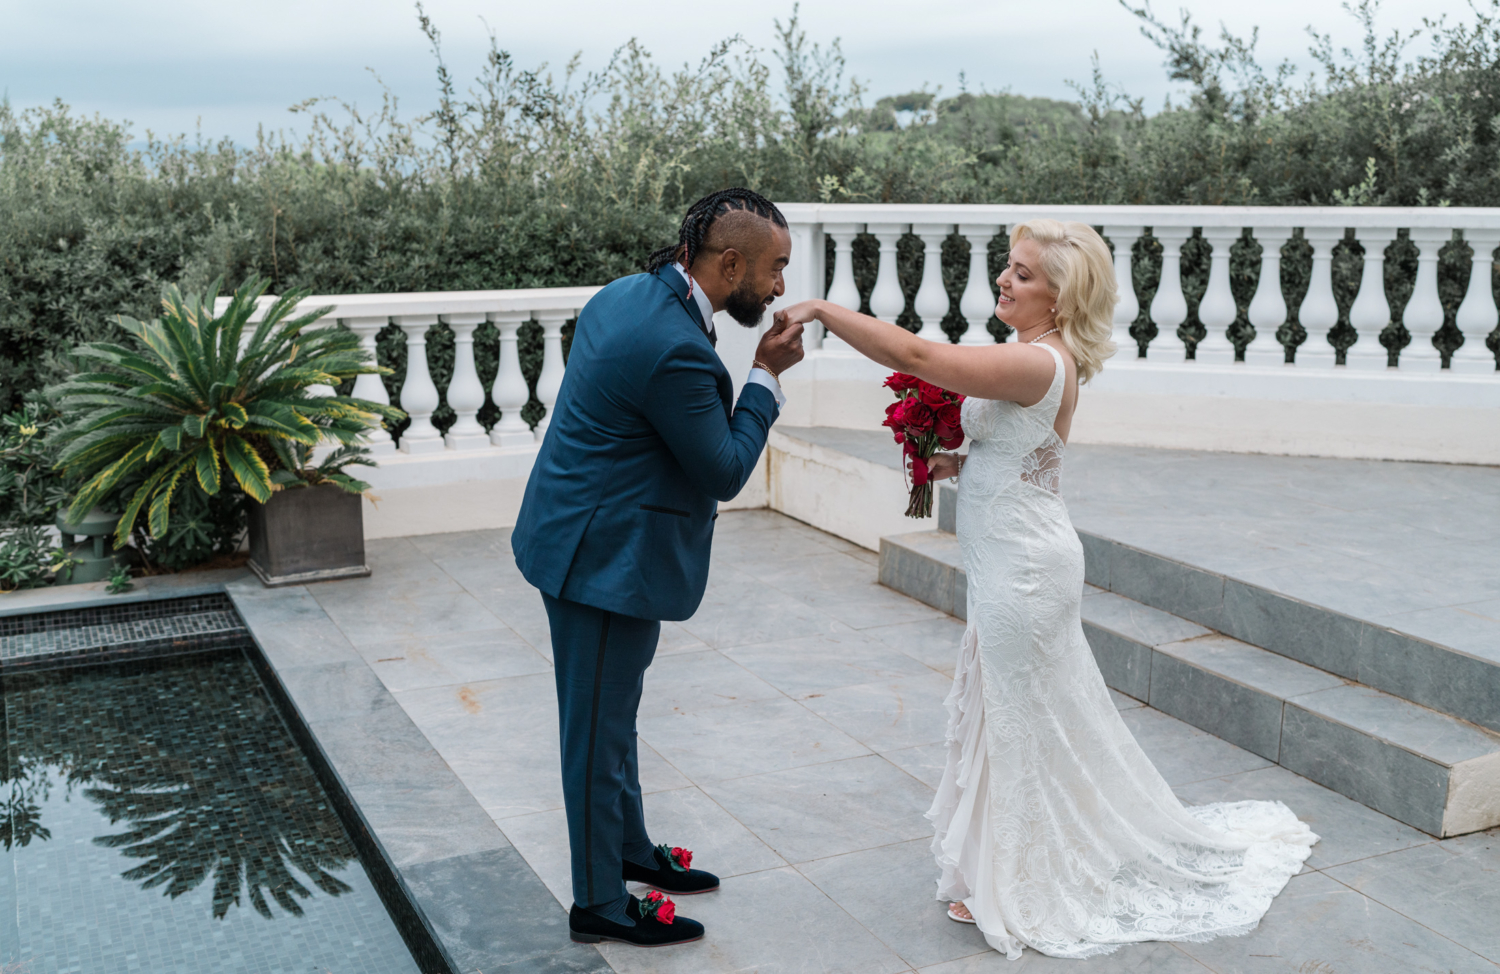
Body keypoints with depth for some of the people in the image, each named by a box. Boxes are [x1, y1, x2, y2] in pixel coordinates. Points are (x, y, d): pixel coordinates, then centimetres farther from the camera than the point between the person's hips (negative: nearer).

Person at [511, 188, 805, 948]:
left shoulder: (627, 294, 4)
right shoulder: (675, 347, -27)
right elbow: (724, 471, -17)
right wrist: (766, 376, -10)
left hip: (592, 537, 10)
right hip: (604, 559, -10)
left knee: (612, 715, 24)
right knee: (599, 729, 5)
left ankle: (628, 848, 42)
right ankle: (600, 904, 22)